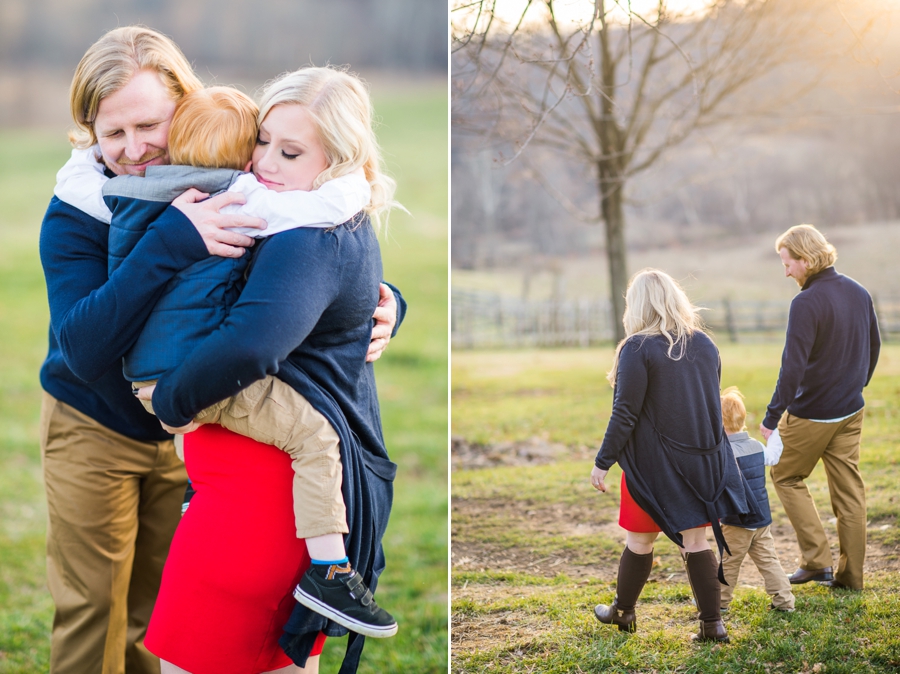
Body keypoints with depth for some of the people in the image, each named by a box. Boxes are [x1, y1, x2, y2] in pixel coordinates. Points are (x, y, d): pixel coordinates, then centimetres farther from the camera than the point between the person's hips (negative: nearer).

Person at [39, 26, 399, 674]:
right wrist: (169, 243, -50)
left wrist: (381, 309, -32)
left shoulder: (235, 190, -18)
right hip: (94, 426, -2)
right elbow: (85, 347, -39)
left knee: (158, 608, 16)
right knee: (92, 608, 2)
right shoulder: (77, 214, -25)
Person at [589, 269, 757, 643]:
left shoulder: (637, 349, -14)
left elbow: (625, 414, -16)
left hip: (654, 463, -5)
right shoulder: (705, 344, 5)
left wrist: (603, 462, -9)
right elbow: (712, 403, 13)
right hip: (704, 458, 5)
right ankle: (712, 623, 6)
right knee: (695, 540, 9)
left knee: (639, 540, 11)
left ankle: (622, 611, 27)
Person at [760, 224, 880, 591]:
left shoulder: (806, 303, -22)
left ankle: (817, 559, 5)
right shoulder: (859, 293, 3)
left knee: (787, 478, 12)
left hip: (811, 414, -7)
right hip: (851, 412, 7)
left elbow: (793, 368, -24)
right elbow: (873, 347, 15)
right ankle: (850, 574, 14)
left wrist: (772, 418, -19)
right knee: (849, 489, 10)